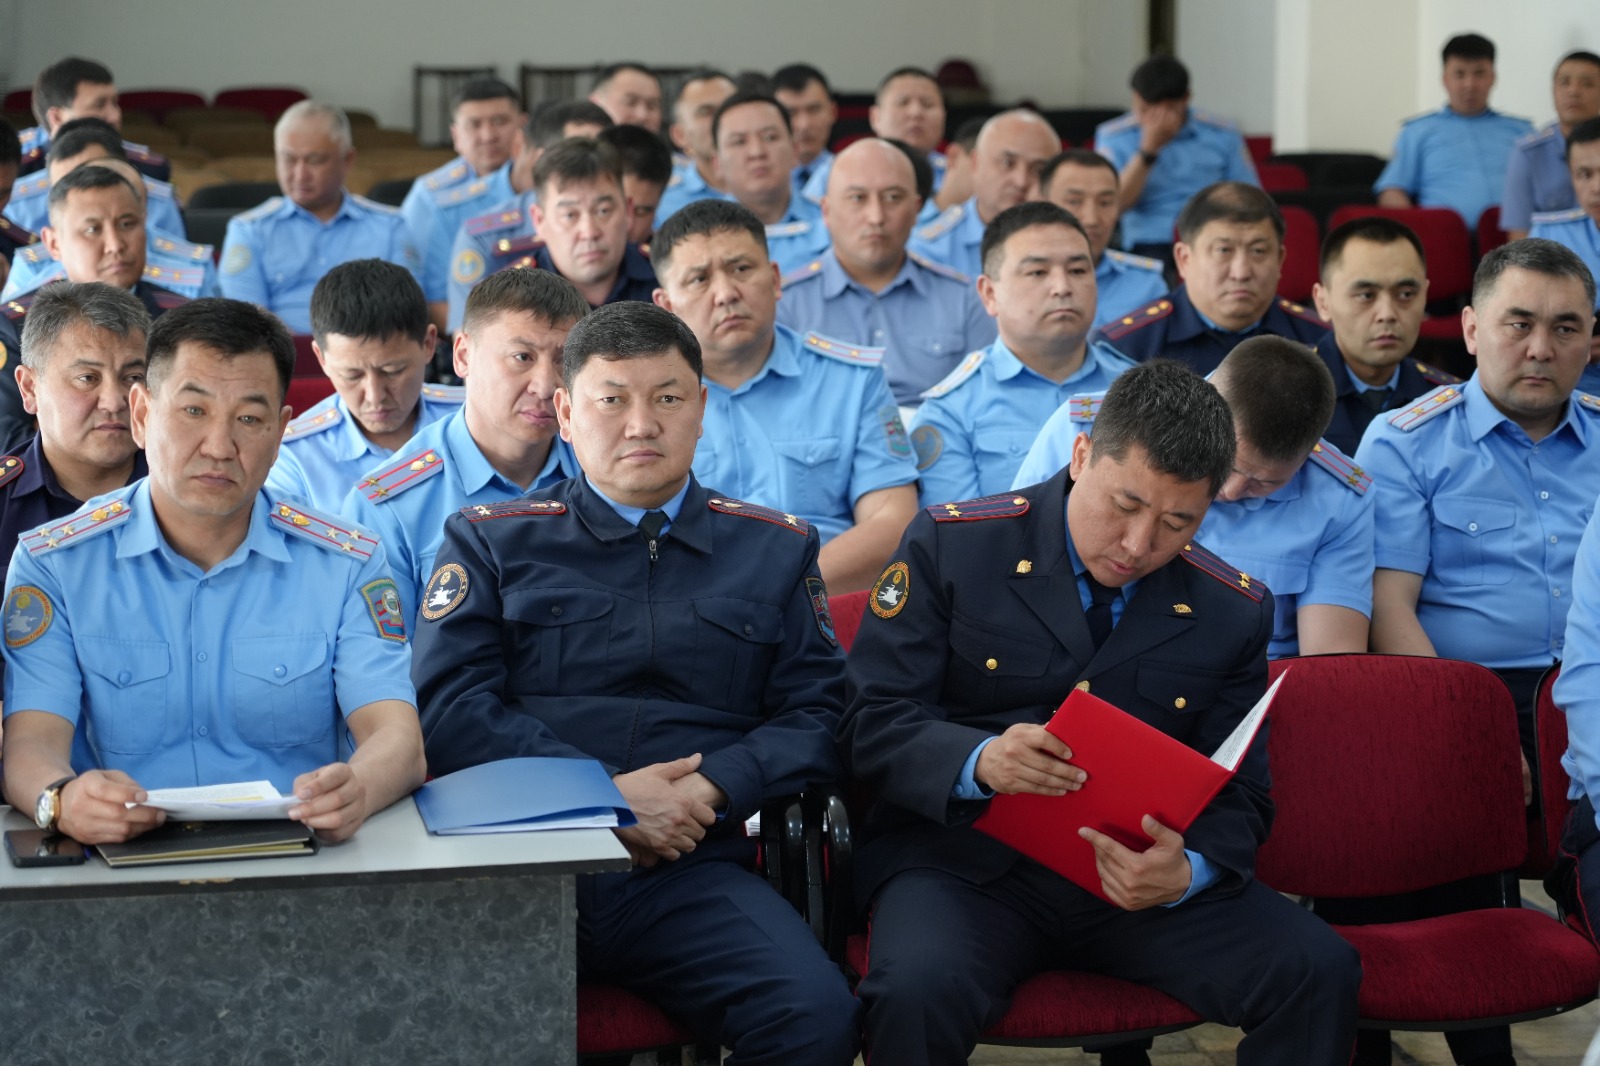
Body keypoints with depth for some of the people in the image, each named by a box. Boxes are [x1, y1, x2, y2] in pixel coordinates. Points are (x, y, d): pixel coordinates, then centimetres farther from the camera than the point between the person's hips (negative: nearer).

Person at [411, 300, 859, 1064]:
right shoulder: (490, 542, 16)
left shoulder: (774, 550, 21)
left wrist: (712, 787, -8)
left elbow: (817, 713, 12)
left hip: (693, 871, 2)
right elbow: (448, 708, 2)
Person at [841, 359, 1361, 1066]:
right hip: (964, 859, -3)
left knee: (1318, 970, -20)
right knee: (917, 992, -36)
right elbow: (870, 724, -4)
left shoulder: (1235, 612, 7)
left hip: (1139, 875, 3)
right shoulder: (952, 546, -2)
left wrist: (1188, 872, -16)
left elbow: (1238, 796, 9)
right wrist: (978, 762, -26)